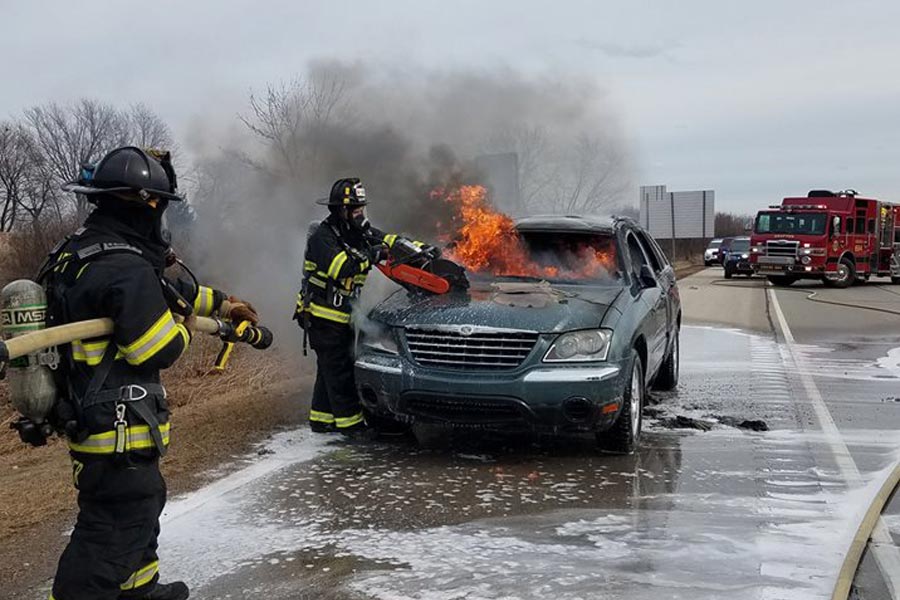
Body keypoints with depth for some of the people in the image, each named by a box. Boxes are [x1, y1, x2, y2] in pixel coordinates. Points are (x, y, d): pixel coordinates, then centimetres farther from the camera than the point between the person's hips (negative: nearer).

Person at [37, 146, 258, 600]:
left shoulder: (83, 251, 10)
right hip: (117, 427, -11)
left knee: (143, 503, 26)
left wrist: (222, 304, 28)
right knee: (114, 530, -4)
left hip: (87, 416, 11)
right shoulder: (125, 269, -24)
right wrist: (185, 326, -1)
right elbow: (159, 351, -22)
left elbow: (170, 288, 20)